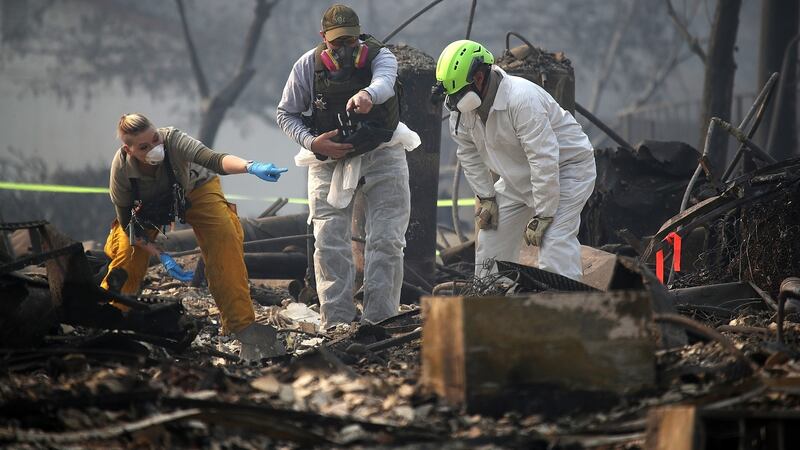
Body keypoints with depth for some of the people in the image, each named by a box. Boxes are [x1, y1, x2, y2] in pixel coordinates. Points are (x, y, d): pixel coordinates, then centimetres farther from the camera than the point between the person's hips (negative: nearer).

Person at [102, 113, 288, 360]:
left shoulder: (173, 140, -40)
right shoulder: (121, 167, -32)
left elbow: (213, 159, -58)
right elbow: (128, 222, -20)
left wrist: (251, 167, -77)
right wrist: (161, 257, -28)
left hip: (196, 190, -1)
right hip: (148, 207, 2)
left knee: (224, 242, -23)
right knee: (126, 255, -11)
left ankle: (244, 326, -19)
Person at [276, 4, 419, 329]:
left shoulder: (379, 56, -14)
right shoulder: (308, 66, -9)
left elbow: (384, 82, -39)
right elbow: (286, 114, 1)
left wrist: (367, 94, -63)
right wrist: (312, 142, -17)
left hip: (382, 155, -1)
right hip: (330, 160, 1)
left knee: (386, 241, -5)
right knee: (329, 244, -5)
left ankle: (379, 321, -1)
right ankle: (336, 323, -1)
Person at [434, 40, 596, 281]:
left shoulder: (521, 99, -34)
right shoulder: (462, 106, -9)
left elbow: (544, 160, -33)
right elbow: (468, 153, 6)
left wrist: (543, 216, -30)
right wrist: (486, 197, 0)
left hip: (566, 168, -8)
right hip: (517, 178, 8)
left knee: (554, 241, -24)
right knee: (491, 239, 8)